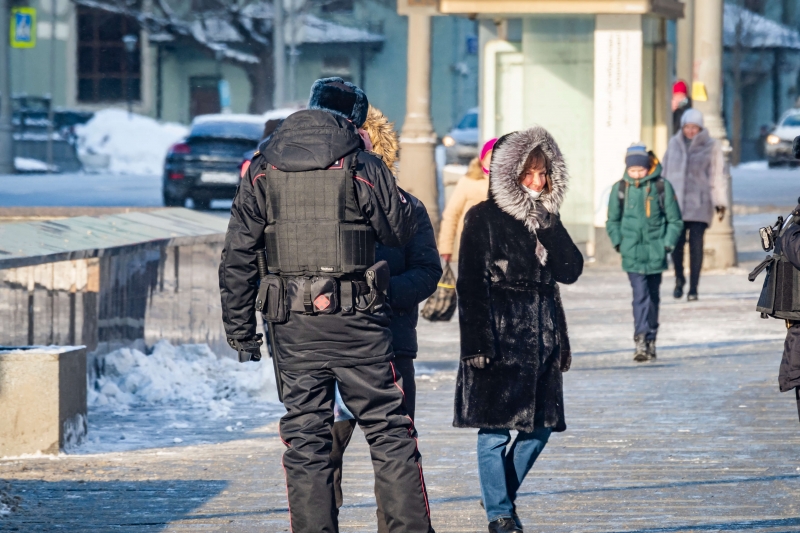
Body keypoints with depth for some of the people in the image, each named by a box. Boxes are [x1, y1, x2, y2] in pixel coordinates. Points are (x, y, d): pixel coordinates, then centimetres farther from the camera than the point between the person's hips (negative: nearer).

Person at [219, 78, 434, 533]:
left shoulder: (262, 171, 6)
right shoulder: (361, 166, -4)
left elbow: (237, 257, 5)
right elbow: (402, 230, 6)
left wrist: (241, 331, 10)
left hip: (292, 325, 2)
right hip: (356, 323, -2)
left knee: (306, 438, 6)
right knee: (389, 430, 5)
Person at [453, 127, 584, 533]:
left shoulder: (547, 219, 13)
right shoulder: (483, 218, -4)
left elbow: (571, 271, 2)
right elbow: (470, 285, -8)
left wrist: (548, 225, -8)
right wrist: (478, 343, -15)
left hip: (542, 337, 6)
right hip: (499, 338, -6)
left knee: (539, 428, 7)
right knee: (494, 431, -4)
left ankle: (502, 495, 26)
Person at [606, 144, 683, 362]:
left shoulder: (662, 187, -2)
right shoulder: (620, 188, 2)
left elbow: (675, 221, 5)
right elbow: (612, 221, 13)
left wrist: (667, 244, -3)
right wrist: (619, 243, 3)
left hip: (655, 253, 1)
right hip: (632, 254, -1)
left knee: (653, 296, 10)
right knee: (640, 295, -12)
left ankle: (651, 340, 21)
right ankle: (641, 341, -18)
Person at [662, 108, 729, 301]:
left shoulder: (711, 146, 2)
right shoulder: (674, 144, 10)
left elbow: (716, 176, 2)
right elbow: (666, 171, 17)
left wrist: (720, 203, -2)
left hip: (700, 203, -2)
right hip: (676, 201, 2)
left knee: (696, 244, -6)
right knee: (676, 242, -8)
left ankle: (693, 288, 0)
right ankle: (679, 279, 16)